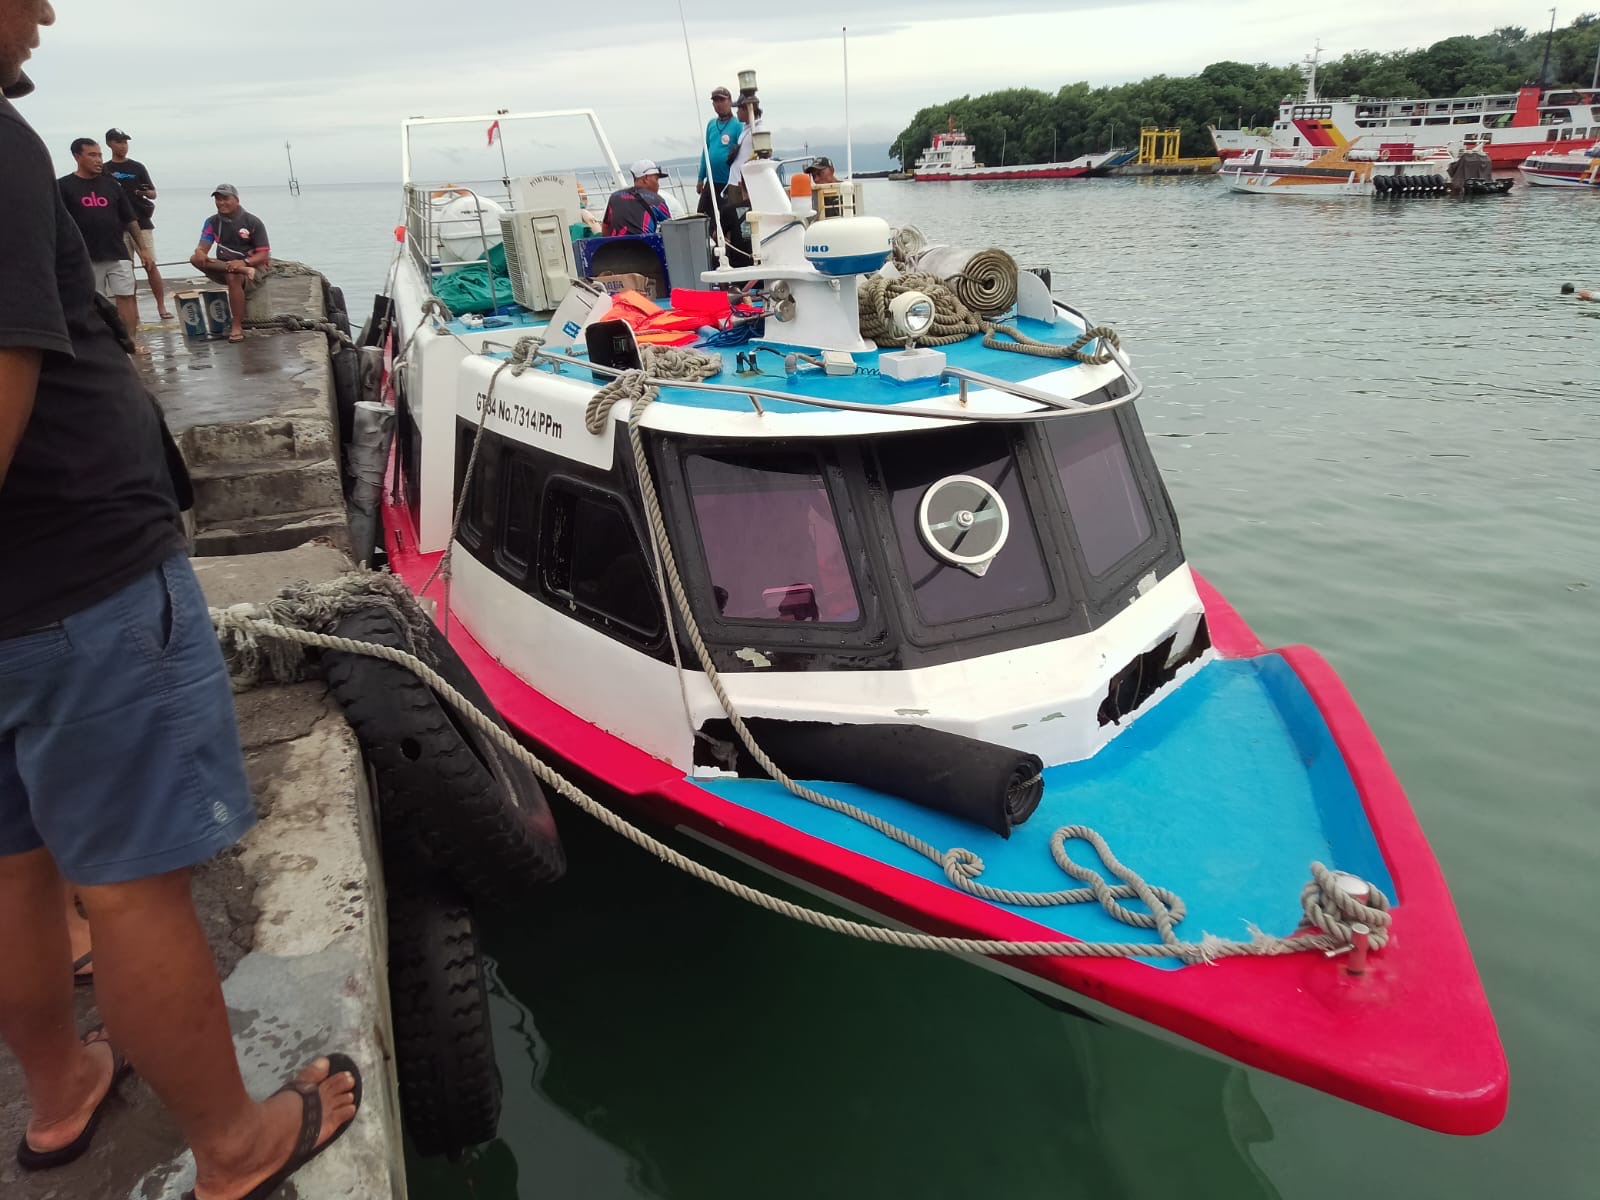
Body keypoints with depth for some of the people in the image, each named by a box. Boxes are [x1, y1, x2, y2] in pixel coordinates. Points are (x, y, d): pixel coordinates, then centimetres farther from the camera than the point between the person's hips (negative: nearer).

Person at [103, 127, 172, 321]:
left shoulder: (137, 167, 8)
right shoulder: (104, 170, 9)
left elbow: (153, 193, 8)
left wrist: (146, 192, -15)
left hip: (141, 223, -1)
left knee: (151, 265, -8)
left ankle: (161, 306, -5)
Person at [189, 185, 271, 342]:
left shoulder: (252, 222, -7)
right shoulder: (212, 222, 6)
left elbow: (263, 254, -11)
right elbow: (202, 247, -2)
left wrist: (244, 262, -29)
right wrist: (199, 252, -28)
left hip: (253, 266, -5)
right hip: (224, 266, 5)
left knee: (234, 277, -38)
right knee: (195, 259, -20)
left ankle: (237, 326, -30)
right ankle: (242, 270, -35)